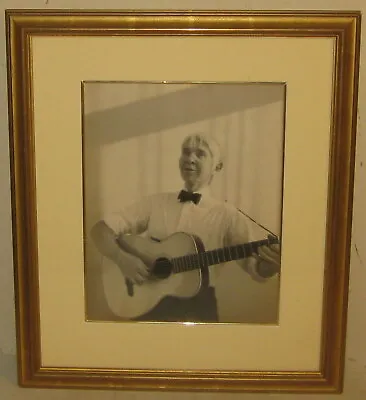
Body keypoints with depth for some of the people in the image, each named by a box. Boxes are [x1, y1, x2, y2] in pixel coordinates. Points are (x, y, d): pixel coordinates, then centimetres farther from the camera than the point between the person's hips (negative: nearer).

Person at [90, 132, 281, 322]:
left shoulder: (227, 215, -1)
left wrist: (268, 264, -28)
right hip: (149, 302, 2)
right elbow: (101, 229, 5)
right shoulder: (155, 203, 6)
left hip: (198, 305, -2)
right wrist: (122, 258, -13)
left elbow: (256, 269, -6)